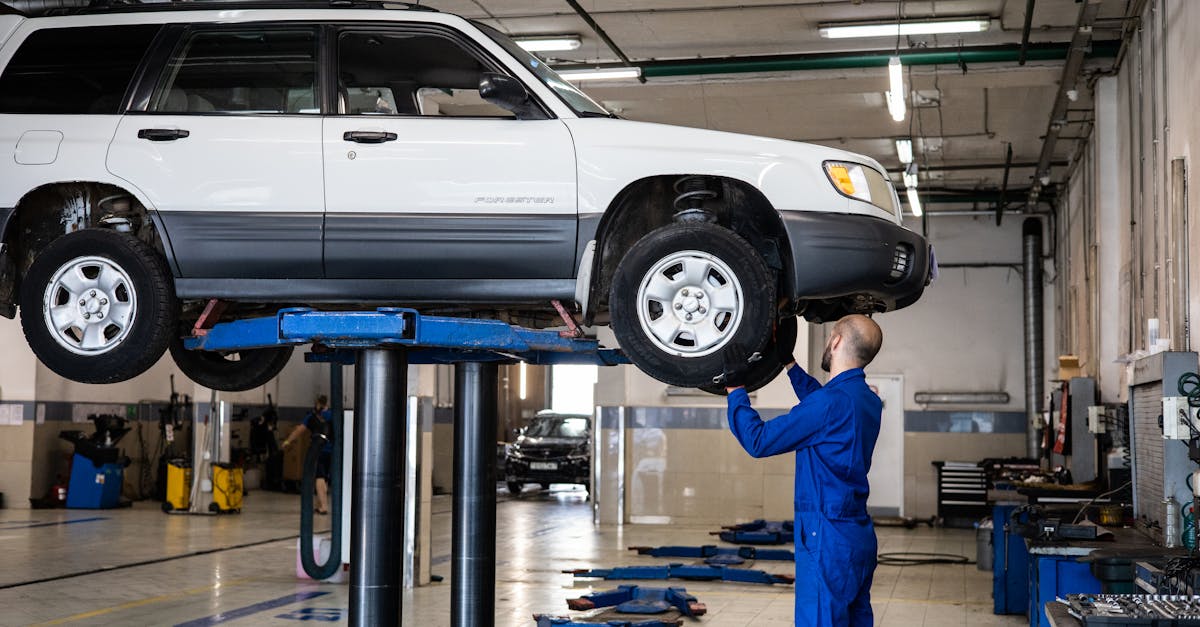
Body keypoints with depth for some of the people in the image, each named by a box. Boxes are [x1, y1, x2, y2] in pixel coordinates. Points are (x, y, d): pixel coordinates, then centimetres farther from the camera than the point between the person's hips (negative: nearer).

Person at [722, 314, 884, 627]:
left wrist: (735, 386, -4)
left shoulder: (831, 402, -18)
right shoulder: (868, 401, 10)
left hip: (827, 536, -9)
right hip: (860, 534, 9)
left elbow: (758, 440, -14)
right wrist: (788, 362, 35)